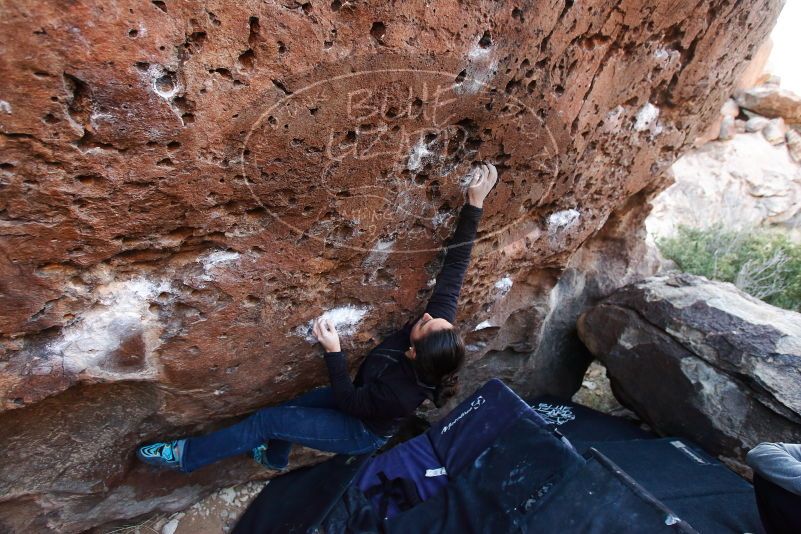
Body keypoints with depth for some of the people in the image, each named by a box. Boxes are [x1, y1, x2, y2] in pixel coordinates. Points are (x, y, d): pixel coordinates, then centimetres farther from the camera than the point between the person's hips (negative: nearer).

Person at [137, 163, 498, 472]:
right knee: (291, 407, 20)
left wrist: (332, 351, -33)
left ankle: (187, 455, 18)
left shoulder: (401, 393, -42)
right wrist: (475, 204, -31)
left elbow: (349, 402, -25)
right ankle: (274, 458, 51)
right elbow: (455, 265, -28)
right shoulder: (440, 320, -30)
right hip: (364, 395, 6)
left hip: (363, 432, -6)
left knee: (268, 420, -5)